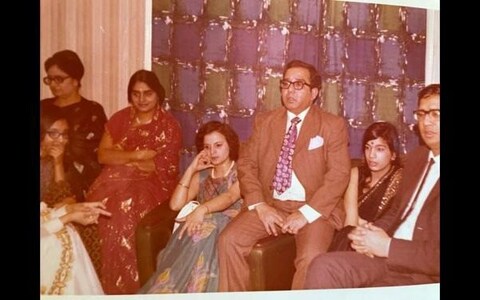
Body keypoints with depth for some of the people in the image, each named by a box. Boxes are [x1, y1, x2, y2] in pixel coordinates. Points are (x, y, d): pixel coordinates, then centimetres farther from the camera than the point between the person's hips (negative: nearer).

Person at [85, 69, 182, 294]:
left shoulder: (169, 125, -2)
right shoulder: (120, 118, 11)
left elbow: (164, 167, -10)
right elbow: (102, 155, 3)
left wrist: (121, 158, -3)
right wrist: (135, 155, -12)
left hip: (152, 184, -4)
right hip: (118, 181, 4)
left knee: (126, 210, -30)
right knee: (103, 206, -24)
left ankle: (125, 284, -13)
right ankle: (105, 282, -9)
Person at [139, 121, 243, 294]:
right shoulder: (202, 175, 21)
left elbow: (230, 196, -18)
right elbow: (176, 204, 7)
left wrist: (202, 209, -38)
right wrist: (191, 170, 6)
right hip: (204, 225, 3)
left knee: (205, 230, -37)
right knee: (194, 231, -34)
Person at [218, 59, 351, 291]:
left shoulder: (333, 125, 2)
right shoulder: (264, 121, 12)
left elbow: (338, 175, -7)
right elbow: (246, 164, 6)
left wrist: (307, 212, -17)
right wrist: (259, 205, -9)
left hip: (314, 209, -3)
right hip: (270, 205, 3)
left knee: (311, 257, -29)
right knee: (229, 240, -18)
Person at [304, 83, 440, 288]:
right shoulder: (417, 157, 13)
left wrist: (387, 246, -17)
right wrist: (370, 234, 0)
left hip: (423, 272, -7)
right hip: (388, 255, 7)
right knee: (323, 267, -14)